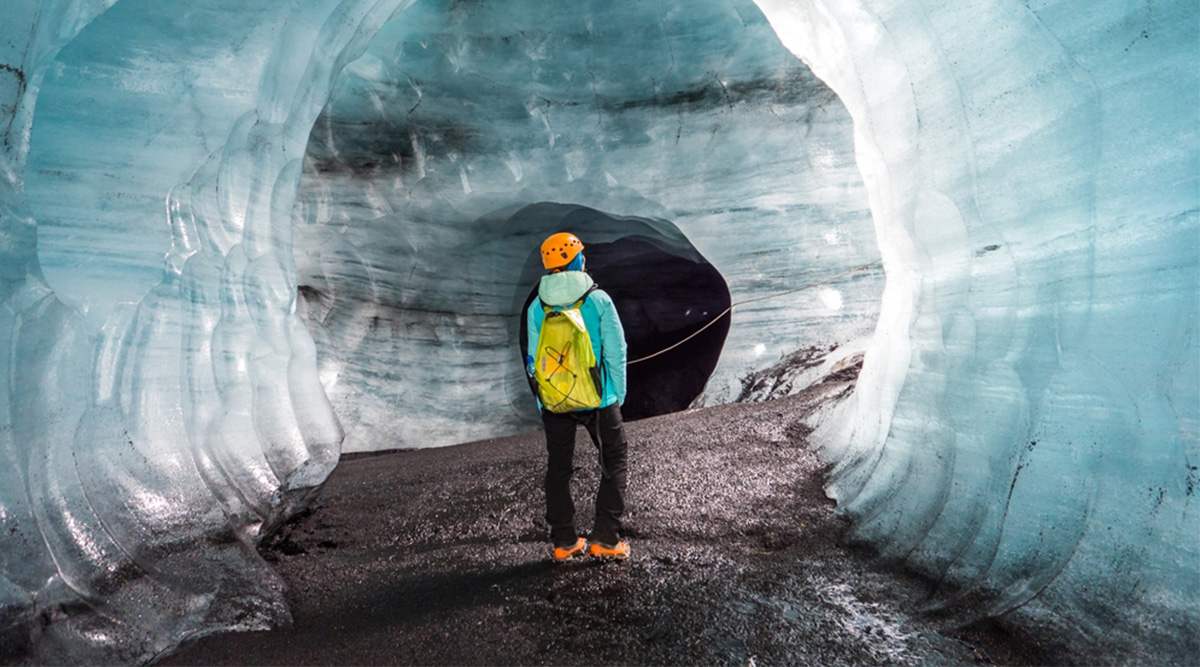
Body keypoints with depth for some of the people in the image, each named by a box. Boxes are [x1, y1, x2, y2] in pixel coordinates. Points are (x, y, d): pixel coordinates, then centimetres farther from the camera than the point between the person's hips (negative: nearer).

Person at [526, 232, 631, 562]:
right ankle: (605, 538, 9)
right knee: (614, 462, 13)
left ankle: (564, 542, 20)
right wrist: (618, 395, 5)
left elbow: (534, 359, 4)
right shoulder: (599, 300, -9)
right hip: (597, 398, -2)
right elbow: (616, 352, -7)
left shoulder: (537, 307, -2)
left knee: (558, 469, 14)